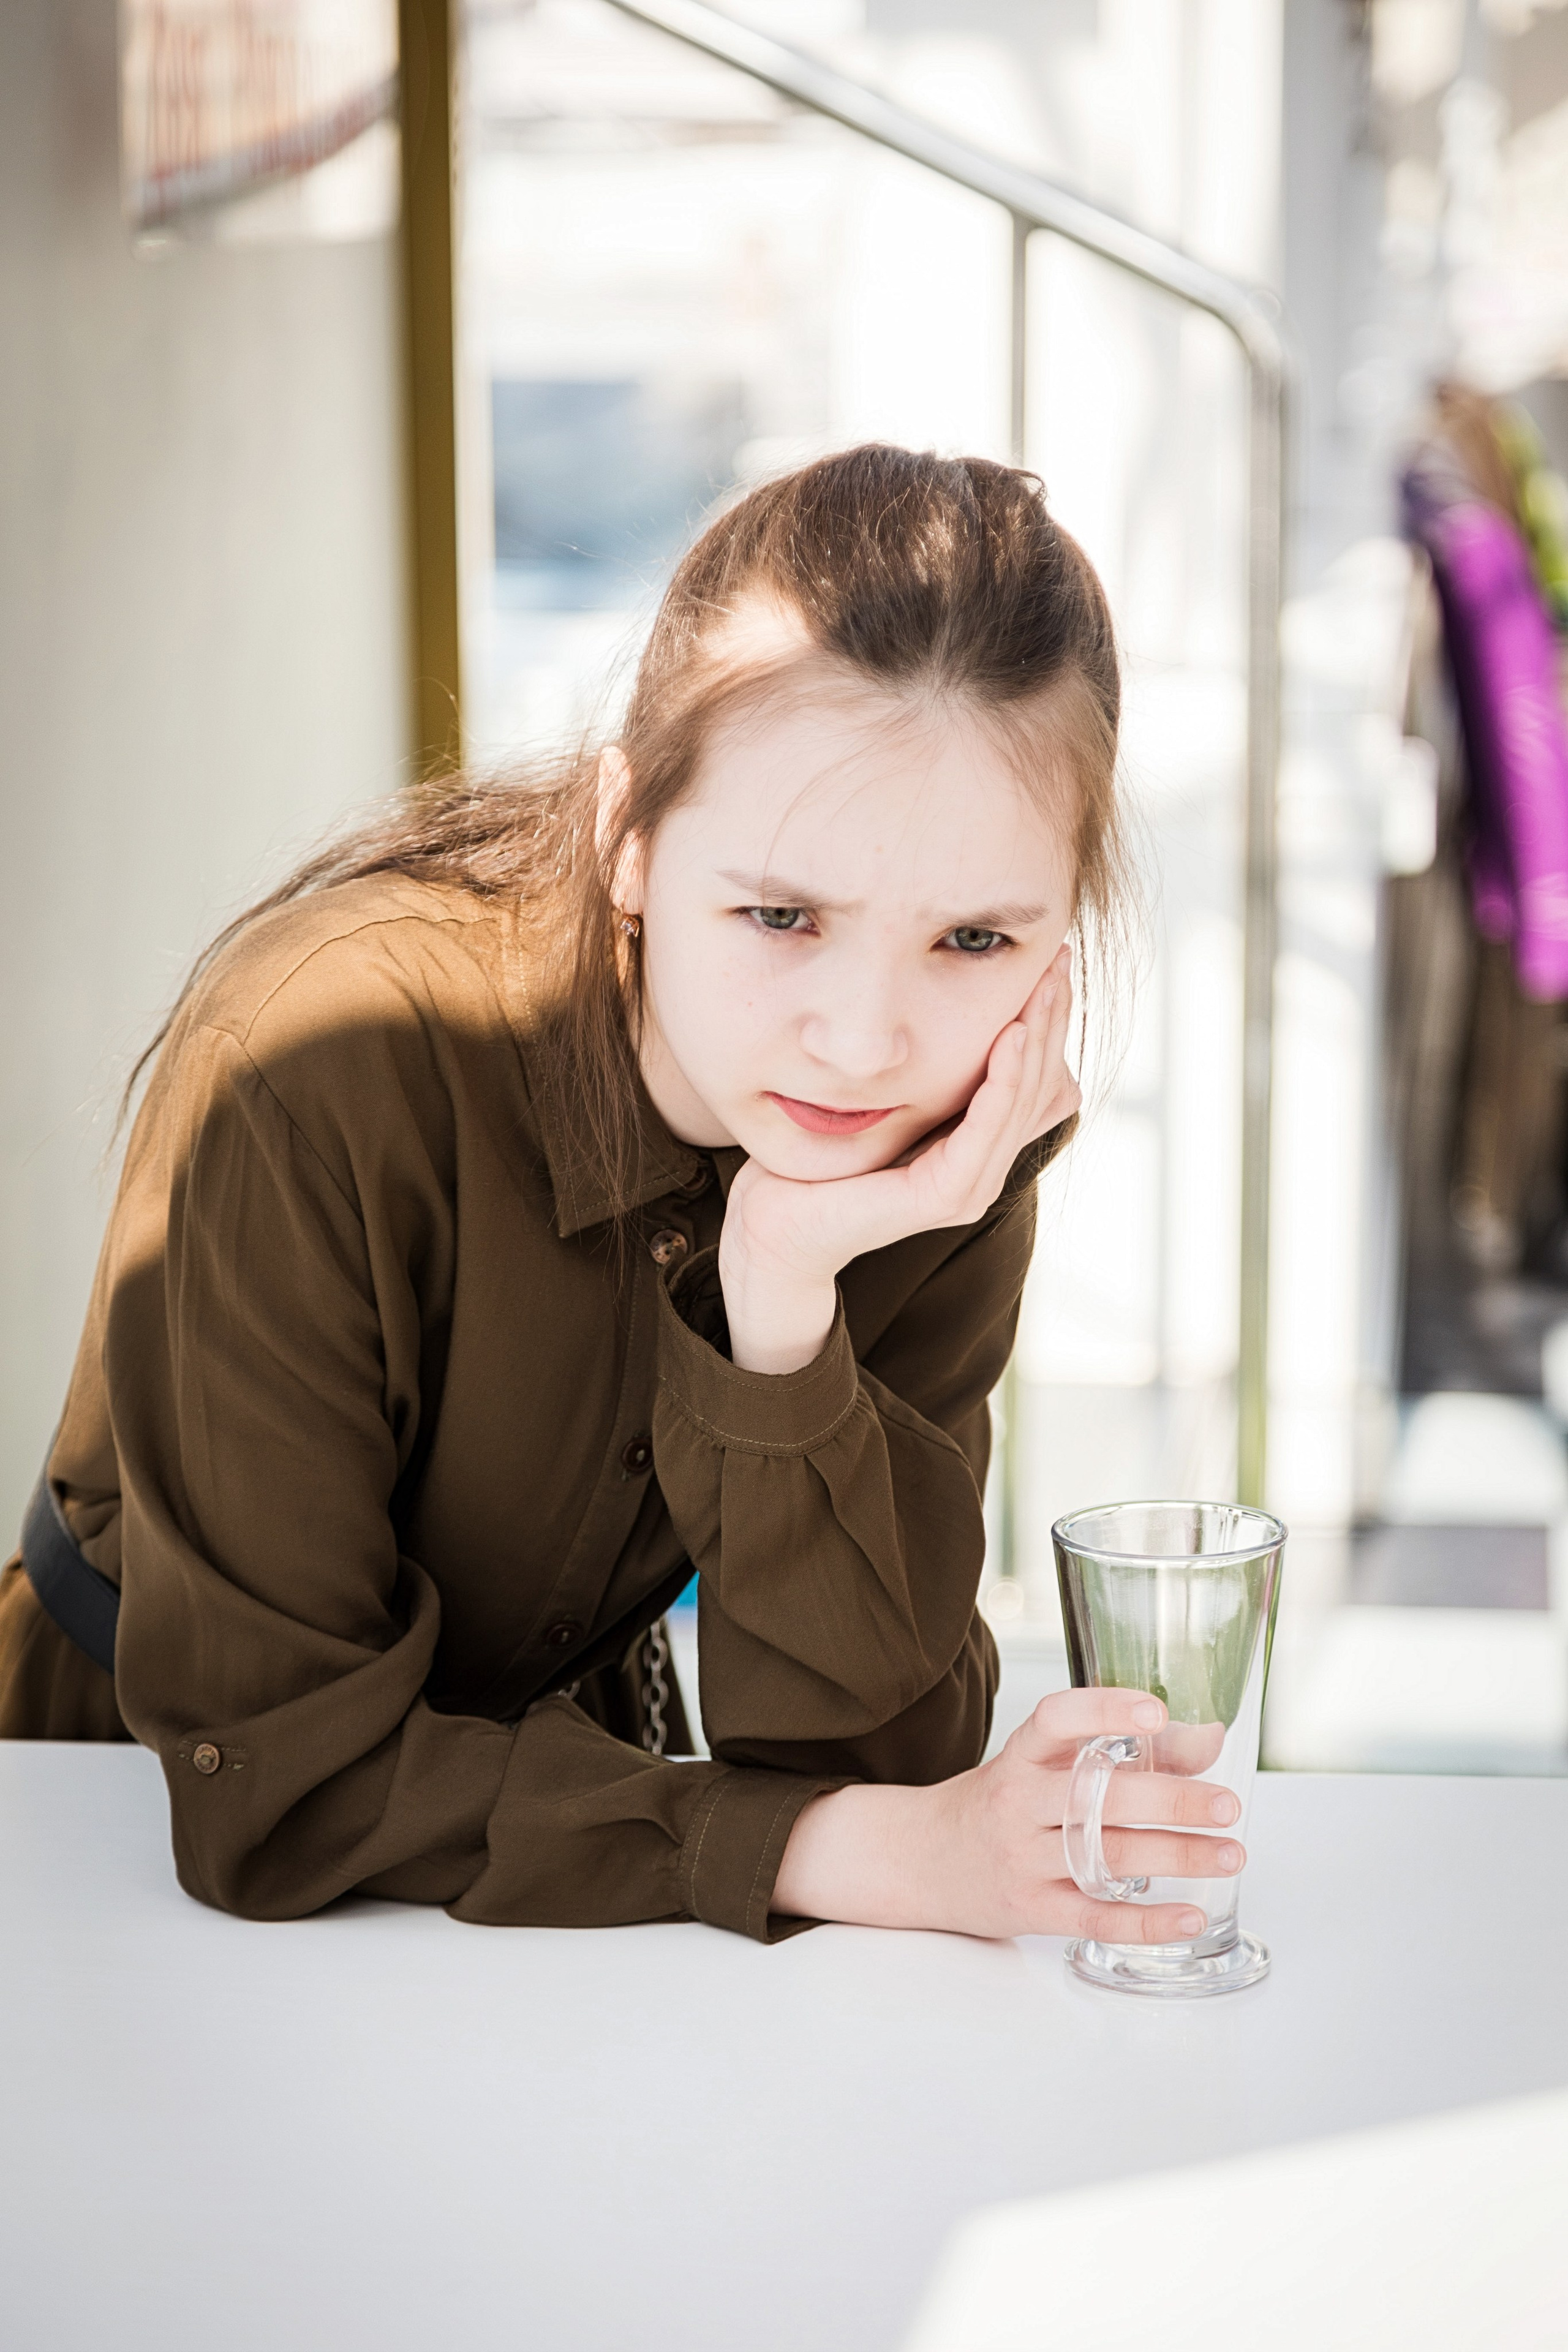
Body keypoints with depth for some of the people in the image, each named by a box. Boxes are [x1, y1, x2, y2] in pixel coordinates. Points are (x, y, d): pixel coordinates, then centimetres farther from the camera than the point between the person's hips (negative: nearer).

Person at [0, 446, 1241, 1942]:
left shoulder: (956, 1141, -14)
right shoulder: (321, 1075, -27)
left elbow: (865, 1752, -17)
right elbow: (277, 1782, -27)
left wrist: (786, 1299, -31)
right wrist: (860, 1856, -31)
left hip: (556, 1751, 4)